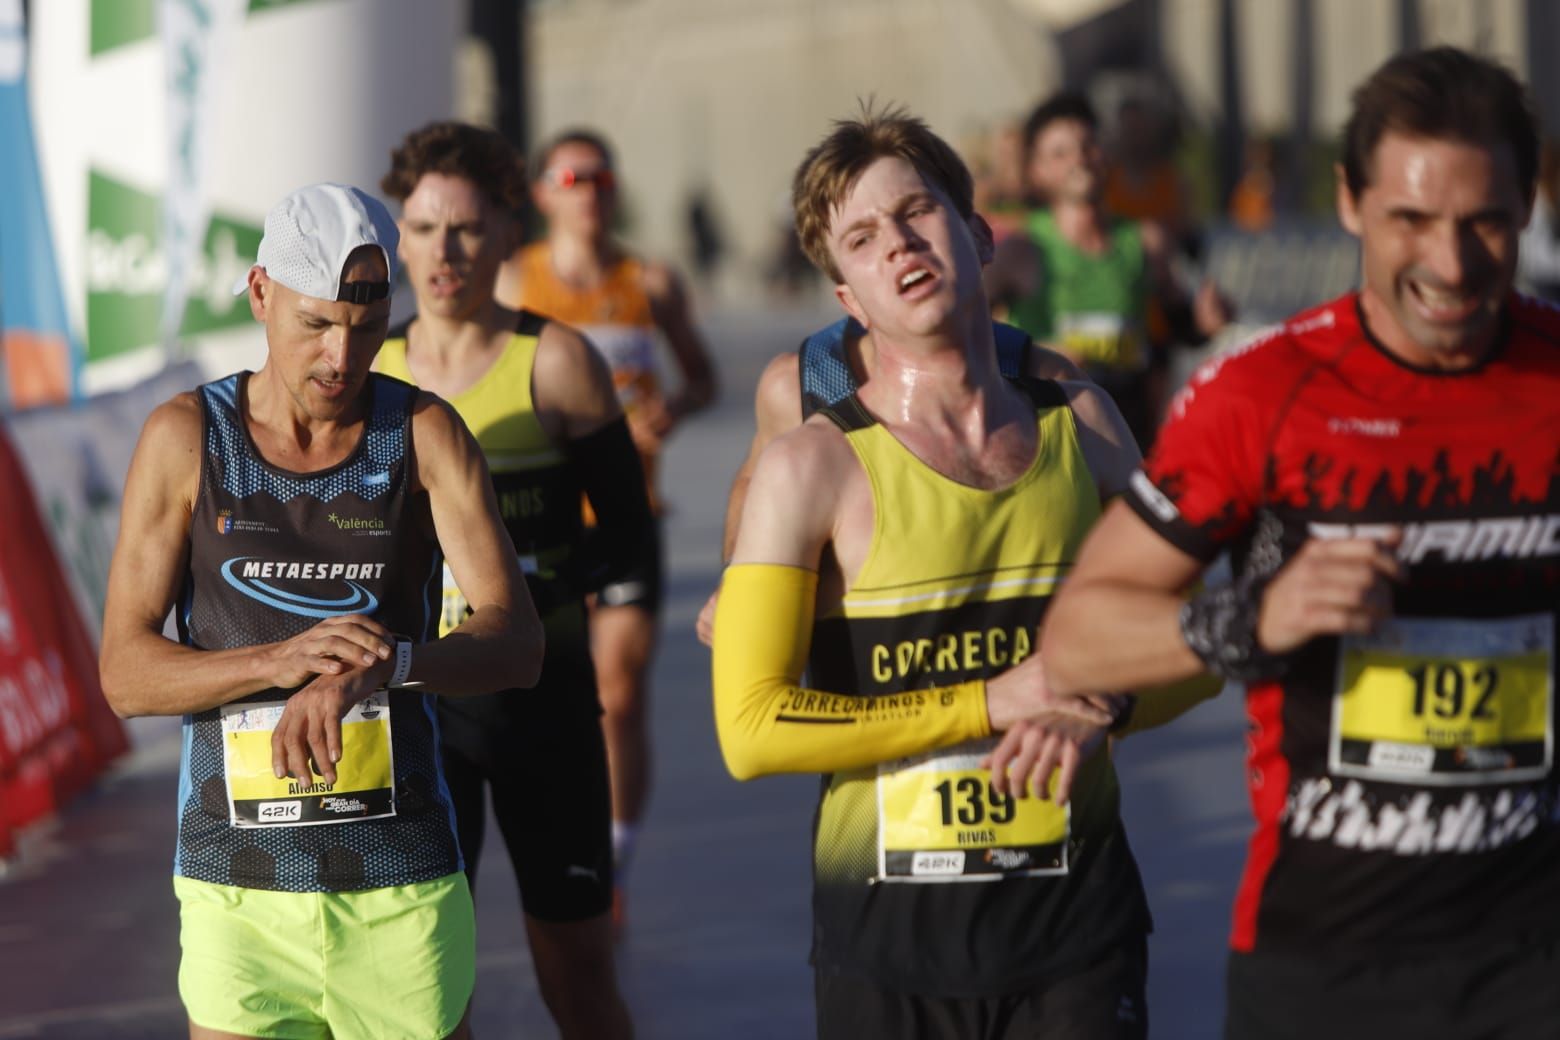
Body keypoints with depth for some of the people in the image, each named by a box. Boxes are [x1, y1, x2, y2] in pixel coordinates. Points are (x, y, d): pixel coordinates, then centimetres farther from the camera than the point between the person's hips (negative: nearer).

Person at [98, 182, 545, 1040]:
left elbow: (517, 646, -10)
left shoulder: (427, 434, -1)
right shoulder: (186, 438, -2)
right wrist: (281, 661, -23)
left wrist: (380, 663, -30)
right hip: (238, 889, 0)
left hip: (404, 891, 0)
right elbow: (125, 673, -5)